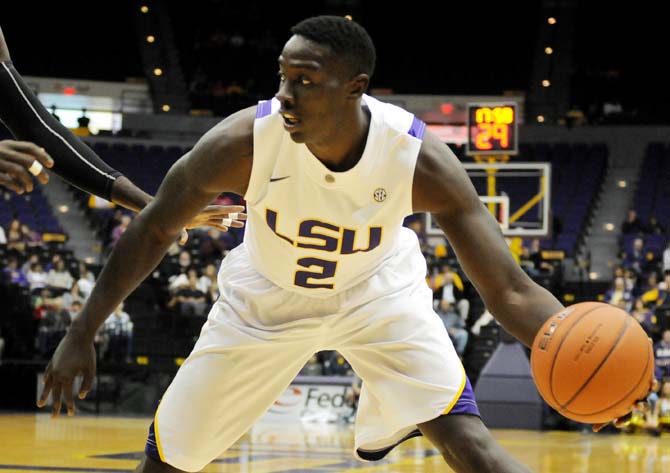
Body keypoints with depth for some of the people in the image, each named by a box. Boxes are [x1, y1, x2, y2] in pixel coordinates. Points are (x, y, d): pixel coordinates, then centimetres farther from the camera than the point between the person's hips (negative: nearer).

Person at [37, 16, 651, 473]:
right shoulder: (244, 142, -32)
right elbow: (155, 230, -14)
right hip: (267, 297, 1)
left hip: (377, 290, -1)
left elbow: (510, 290, -33)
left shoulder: (420, 158, -33)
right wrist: (82, 334, -14)